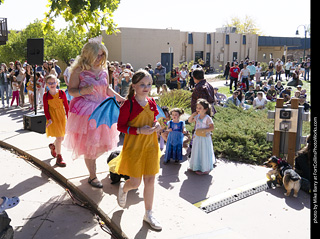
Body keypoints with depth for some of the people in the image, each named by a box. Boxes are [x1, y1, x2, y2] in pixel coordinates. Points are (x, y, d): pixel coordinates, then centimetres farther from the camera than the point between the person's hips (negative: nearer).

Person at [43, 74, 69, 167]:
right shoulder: (46, 96, -4)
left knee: (62, 137, 12)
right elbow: (46, 109, -3)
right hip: (53, 118, -3)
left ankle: (53, 146, 45)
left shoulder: (62, 93, -2)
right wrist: (49, 119, -15)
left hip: (62, 117, 3)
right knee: (58, 137, -9)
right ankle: (59, 158, 2)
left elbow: (66, 106, 2)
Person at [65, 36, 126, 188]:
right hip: (85, 111, -5)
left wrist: (120, 98, 8)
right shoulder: (79, 70, -10)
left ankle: (90, 162, 41)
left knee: (102, 143, 12)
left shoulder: (103, 69, 7)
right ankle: (92, 176, 19)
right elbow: (71, 90, -7)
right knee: (89, 145, 2)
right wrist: (83, 91, -26)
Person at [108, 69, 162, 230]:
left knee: (150, 180, 8)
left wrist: (156, 125, -2)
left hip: (150, 145, 5)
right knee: (135, 183, 2)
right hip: (134, 146, -5)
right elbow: (120, 126, -10)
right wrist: (139, 130, -22)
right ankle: (123, 188, 41)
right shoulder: (128, 104, -12)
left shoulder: (151, 103, 5)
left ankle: (148, 214, 24)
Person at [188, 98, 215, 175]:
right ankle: (196, 166, 32)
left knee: (204, 153, 3)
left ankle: (205, 169, 15)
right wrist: (193, 115, -3)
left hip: (205, 138, -7)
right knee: (197, 152, 17)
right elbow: (190, 121, 15)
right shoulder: (197, 116, 3)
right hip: (197, 138, 7)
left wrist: (204, 130, -28)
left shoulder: (207, 118, -17)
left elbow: (212, 127, -18)